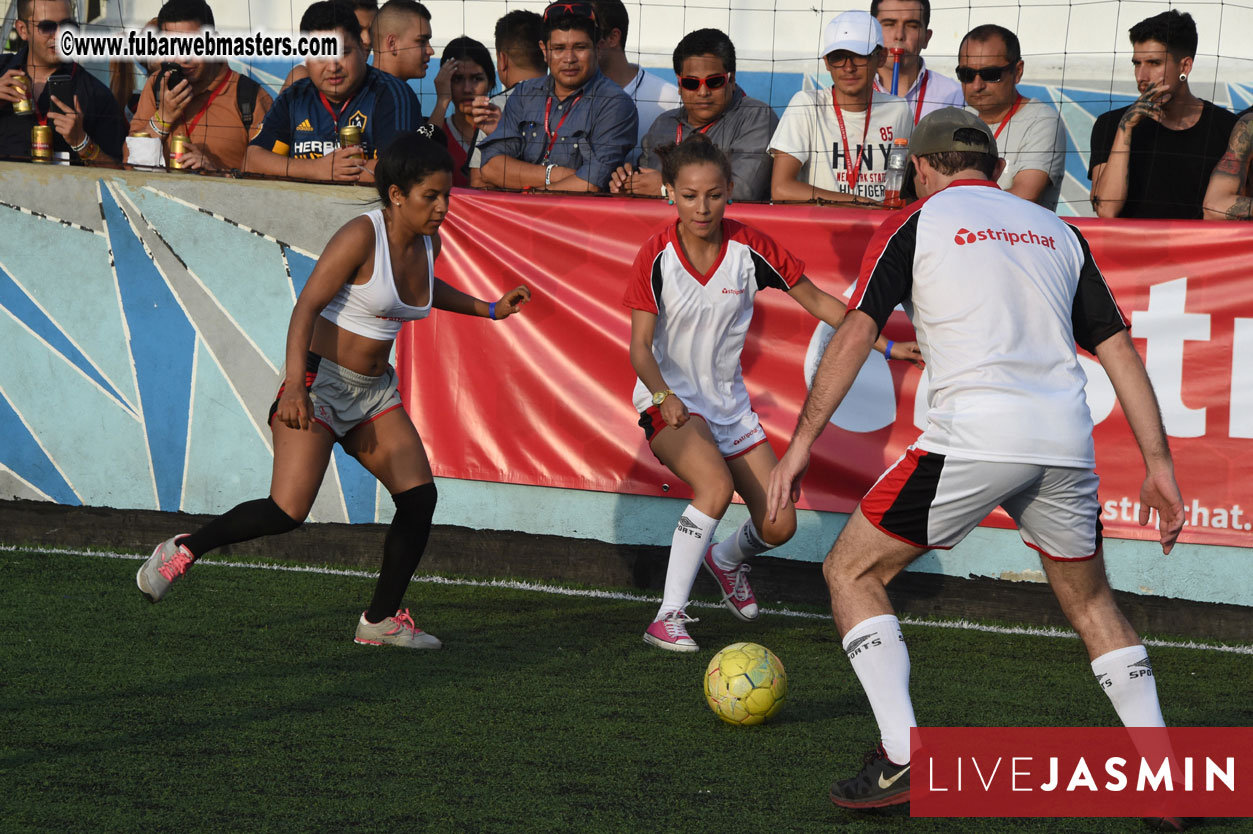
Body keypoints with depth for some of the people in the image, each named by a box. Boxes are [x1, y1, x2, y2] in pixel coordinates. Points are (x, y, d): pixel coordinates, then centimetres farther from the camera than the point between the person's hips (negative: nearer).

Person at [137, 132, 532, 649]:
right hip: (321, 384, -8)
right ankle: (183, 549, 1)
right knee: (288, 511, -18)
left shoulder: (428, 242, 6)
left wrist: (489, 310, 24)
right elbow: (306, 307, -23)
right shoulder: (362, 236, -18)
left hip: (375, 392, 8)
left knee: (419, 497, -3)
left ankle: (382, 620, 9)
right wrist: (295, 385, -34)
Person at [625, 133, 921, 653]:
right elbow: (640, 346, -18)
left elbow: (817, 302, 0)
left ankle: (727, 559, 37)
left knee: (779, 526, 0)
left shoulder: (750, 249, -11)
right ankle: (668, 618, -26)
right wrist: (664, 396, -37)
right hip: (669, 400, -4)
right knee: (716, 486, -33)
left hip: (728, 401, 4)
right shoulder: (657, 257, -17)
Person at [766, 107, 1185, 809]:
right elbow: (1119, 347, 15)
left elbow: (857, 333, -1)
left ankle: (903, 758, -3)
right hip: (1066, 437, 5)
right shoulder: (1057, 231, 21)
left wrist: (802, 443, 0)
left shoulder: (915, 224, 9)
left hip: (974, 435, -5)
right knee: (1091, 599, 24)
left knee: (853, 571, 10)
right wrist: (1159, 464, 16)